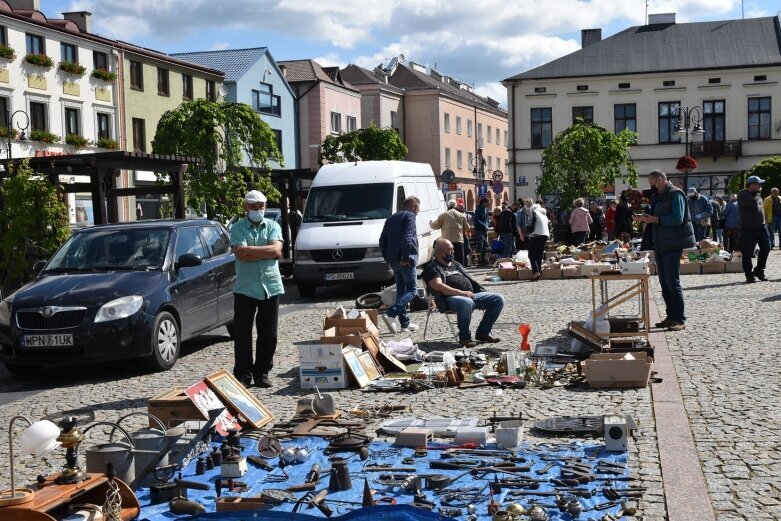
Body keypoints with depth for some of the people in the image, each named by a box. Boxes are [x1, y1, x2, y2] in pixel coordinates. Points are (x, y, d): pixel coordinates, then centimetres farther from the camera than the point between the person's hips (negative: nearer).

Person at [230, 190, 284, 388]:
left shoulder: (272, 227, 9)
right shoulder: (238, 228, 3)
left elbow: (276, 250, -8)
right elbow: (240, 253, -13)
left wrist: (250, 251, -10)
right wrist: (265, 252, -10)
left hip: (271, 287, 2)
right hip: (245, 288, -2)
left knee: (268, 334, 5)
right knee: (242, 334, -1)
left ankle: (262, 373, 16)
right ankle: (243, 375, 6)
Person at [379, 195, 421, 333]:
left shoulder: (391, 218, 20)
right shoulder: (410, 216, -7)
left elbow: (382, 240, 19)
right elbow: (407, 238, -20)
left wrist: (387, 258, 18)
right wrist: (406, 257, -18)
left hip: (393, 261, 9)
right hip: (406, 261, -8)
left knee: (401, 290, 13)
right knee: (411, 290, -6)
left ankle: (404, 322, 14)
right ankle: (391, 314, -22)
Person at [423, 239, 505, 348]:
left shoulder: (456, 264, 29)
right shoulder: (432, 268, 1)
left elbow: (470, 280, 30)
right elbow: (438, 286, -15)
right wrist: (462, 293, -22)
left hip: (471, 295, 8)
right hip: (450, 298, -8)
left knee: (498, 299, -5)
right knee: (466, 302, -41)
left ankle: (483, 332, 3)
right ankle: (464, 337, -22)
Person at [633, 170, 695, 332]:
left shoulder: (675, 194, -12)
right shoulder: (658, 196, 16)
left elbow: (677, 219, -21)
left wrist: (655, 219, -19)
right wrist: (643, 218, 4)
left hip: (672, 245, -9)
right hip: (660, 245, 9)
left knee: (672, 282, -8)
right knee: (664, 283, 12)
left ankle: (680, 320, -3)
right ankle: (671, 317, 19)